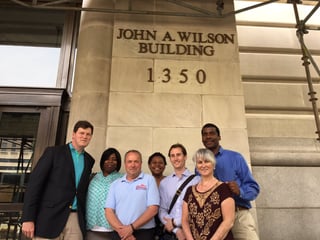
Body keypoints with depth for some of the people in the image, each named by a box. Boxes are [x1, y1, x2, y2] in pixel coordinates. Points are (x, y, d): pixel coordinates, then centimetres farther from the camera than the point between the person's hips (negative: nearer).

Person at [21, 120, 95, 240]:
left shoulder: (89, 160, 12)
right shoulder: (53, 152, -1)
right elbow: (35, 183, -6)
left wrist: (83, 219, 6)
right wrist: (28, 218, -12)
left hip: (75, 219, 4)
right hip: (50, 217, -3)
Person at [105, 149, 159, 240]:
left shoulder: (149, 179, -2)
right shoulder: (115, 184, 7)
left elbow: (153, 209, -10)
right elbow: (109, 211, 2)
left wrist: (132, 227, -14)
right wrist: (121, 229, -13)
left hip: (143, 233, -2)